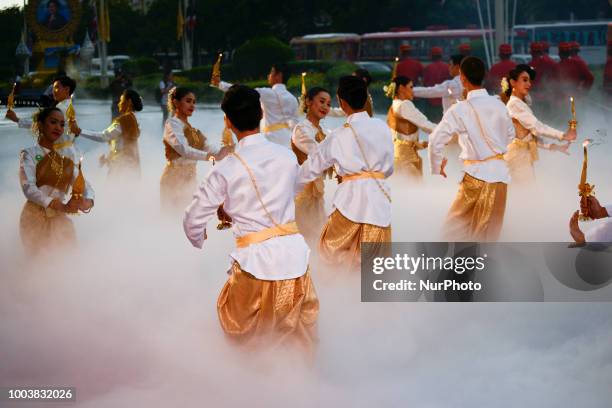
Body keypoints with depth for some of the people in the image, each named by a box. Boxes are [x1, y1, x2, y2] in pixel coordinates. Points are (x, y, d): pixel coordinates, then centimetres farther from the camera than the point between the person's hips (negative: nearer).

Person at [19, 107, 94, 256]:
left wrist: (88, 201, -23)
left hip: (60, 219, 5)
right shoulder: (30, 154, -4)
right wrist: (62, 206, -30)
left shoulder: (66, 157, 11)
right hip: (36, 217, -5)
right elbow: (28, 188, -18)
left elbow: (83, 184, 2)